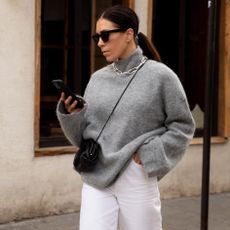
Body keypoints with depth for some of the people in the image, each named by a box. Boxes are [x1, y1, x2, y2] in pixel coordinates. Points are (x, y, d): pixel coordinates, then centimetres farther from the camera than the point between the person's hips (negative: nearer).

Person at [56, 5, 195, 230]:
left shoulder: (160, 76, -4)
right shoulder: (97, 79, 7)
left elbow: (183, 126, 0)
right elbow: (82, 134, 10)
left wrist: (148, 154, -9)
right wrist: (70, 114, -9)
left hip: (138, 180, -3)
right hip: (96, 178, 3)